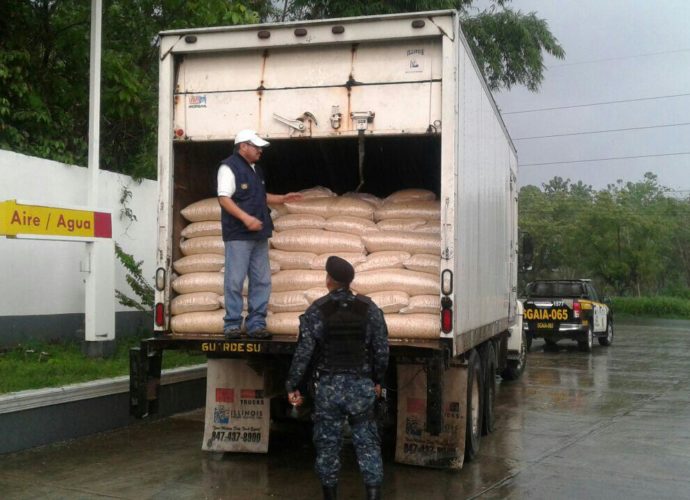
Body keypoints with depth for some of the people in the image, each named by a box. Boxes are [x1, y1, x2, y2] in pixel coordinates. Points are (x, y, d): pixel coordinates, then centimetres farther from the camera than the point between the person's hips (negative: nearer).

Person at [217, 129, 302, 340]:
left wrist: (282, 198, 19)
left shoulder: (255, 169, 19)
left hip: (259, 234, 9)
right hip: (238, 235, -8)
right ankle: (232, 325, 3)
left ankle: (256, 324, 13)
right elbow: (224, 198, -17)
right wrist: (246, 218, -25)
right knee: (235, 281, -4)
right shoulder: (229, 167, -8)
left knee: (262, 281, 7)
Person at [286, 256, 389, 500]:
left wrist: (292, 386, 0)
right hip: (362, 386, 1)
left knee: (327, 443, 10)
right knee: (367, 442, 7)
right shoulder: (369, 309, 0)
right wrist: (377, 380, 17)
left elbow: (303, 353, -8)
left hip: (329, 387, -1)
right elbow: (382, 350, 3)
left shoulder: (316, 311, -6)